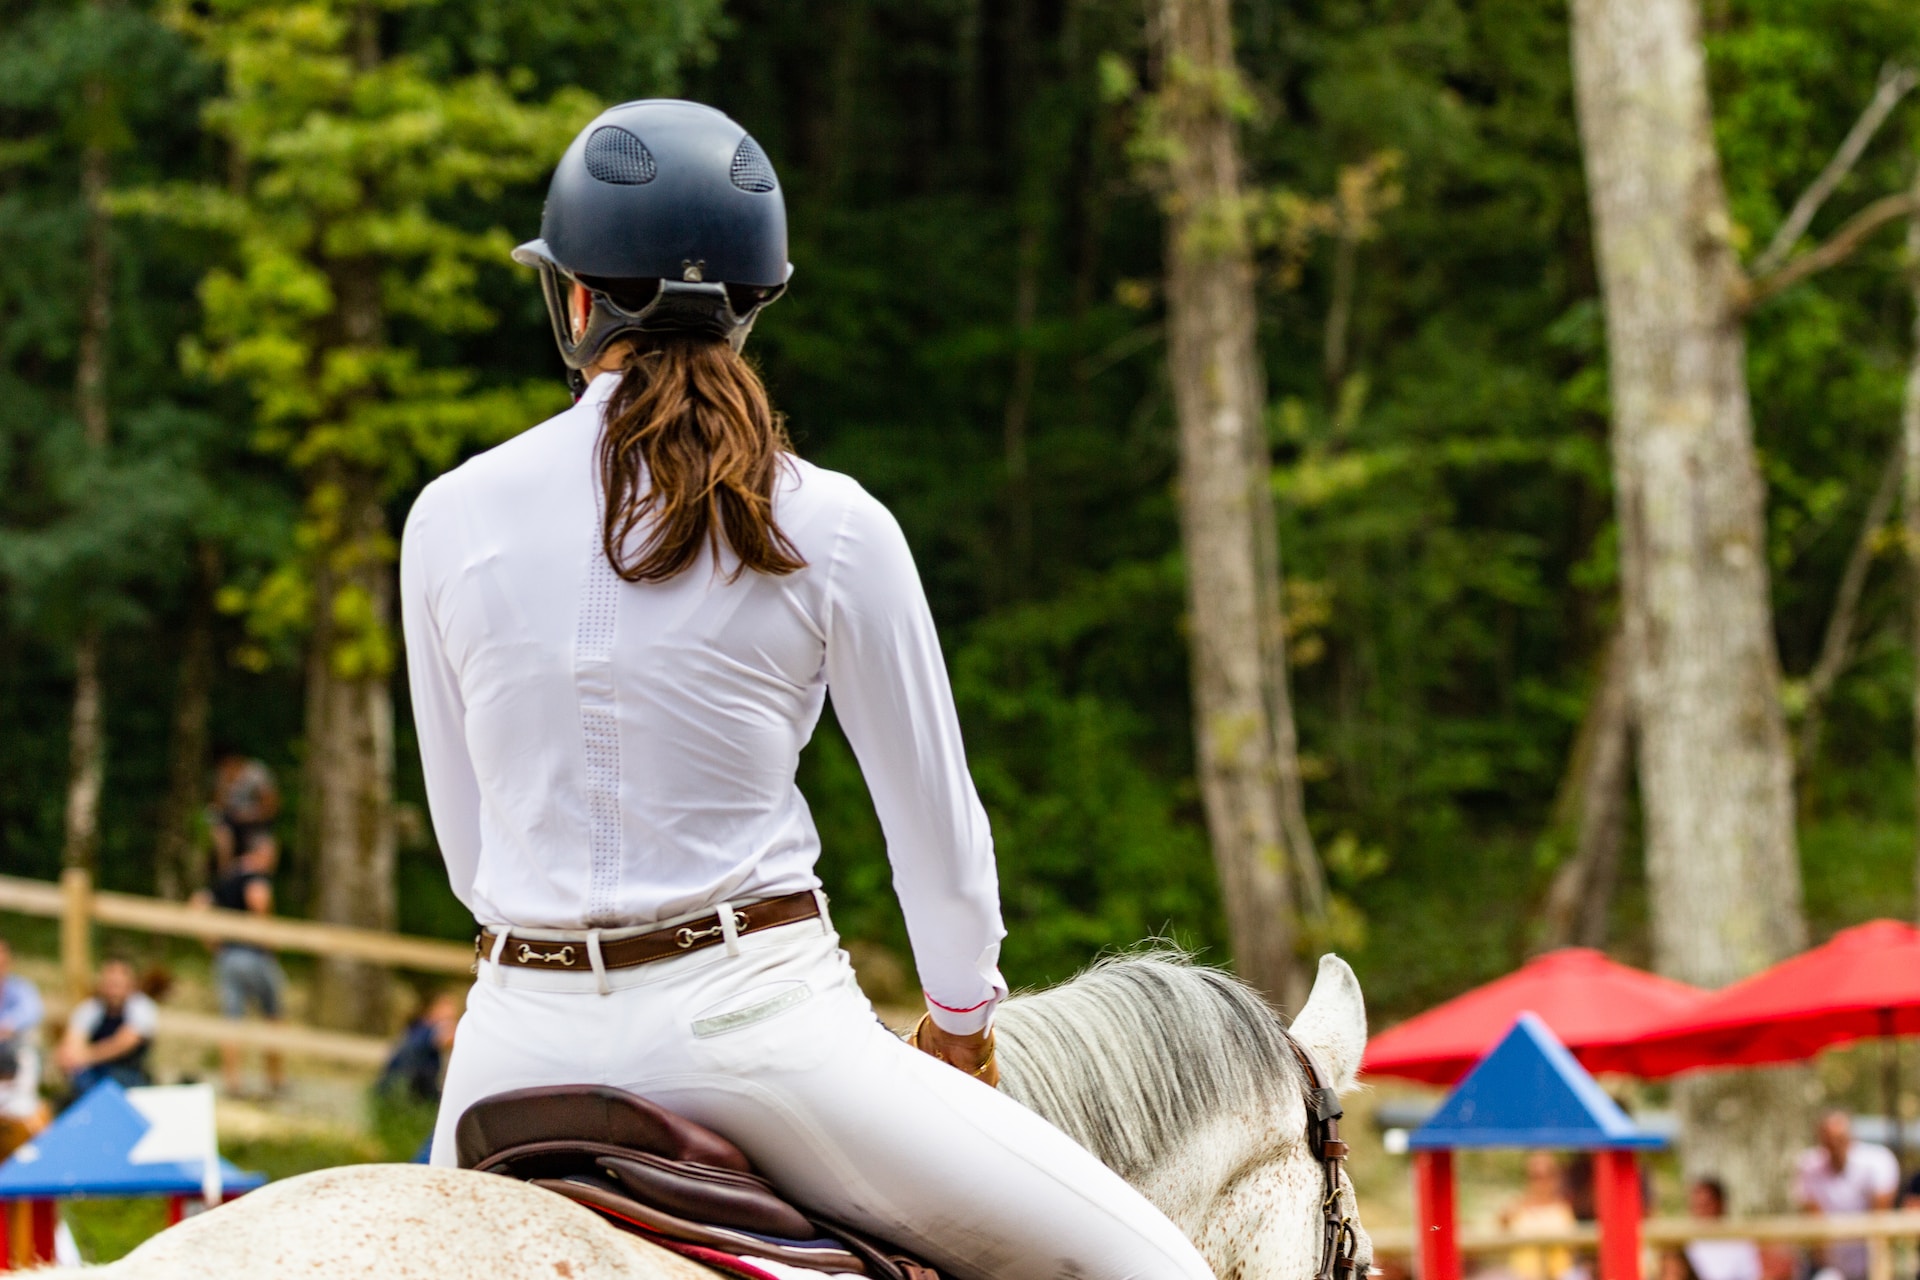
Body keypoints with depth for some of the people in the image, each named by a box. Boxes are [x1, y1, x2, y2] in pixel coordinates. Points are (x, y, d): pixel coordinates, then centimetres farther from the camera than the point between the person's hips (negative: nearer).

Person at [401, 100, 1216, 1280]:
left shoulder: (449, 519, 2)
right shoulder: (831, 529, -4)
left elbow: (467, 838, 11)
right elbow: (935, 822, 5)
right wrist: (962, 1020, 23)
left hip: (526, 1034, 3)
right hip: (753, 1009, -3)